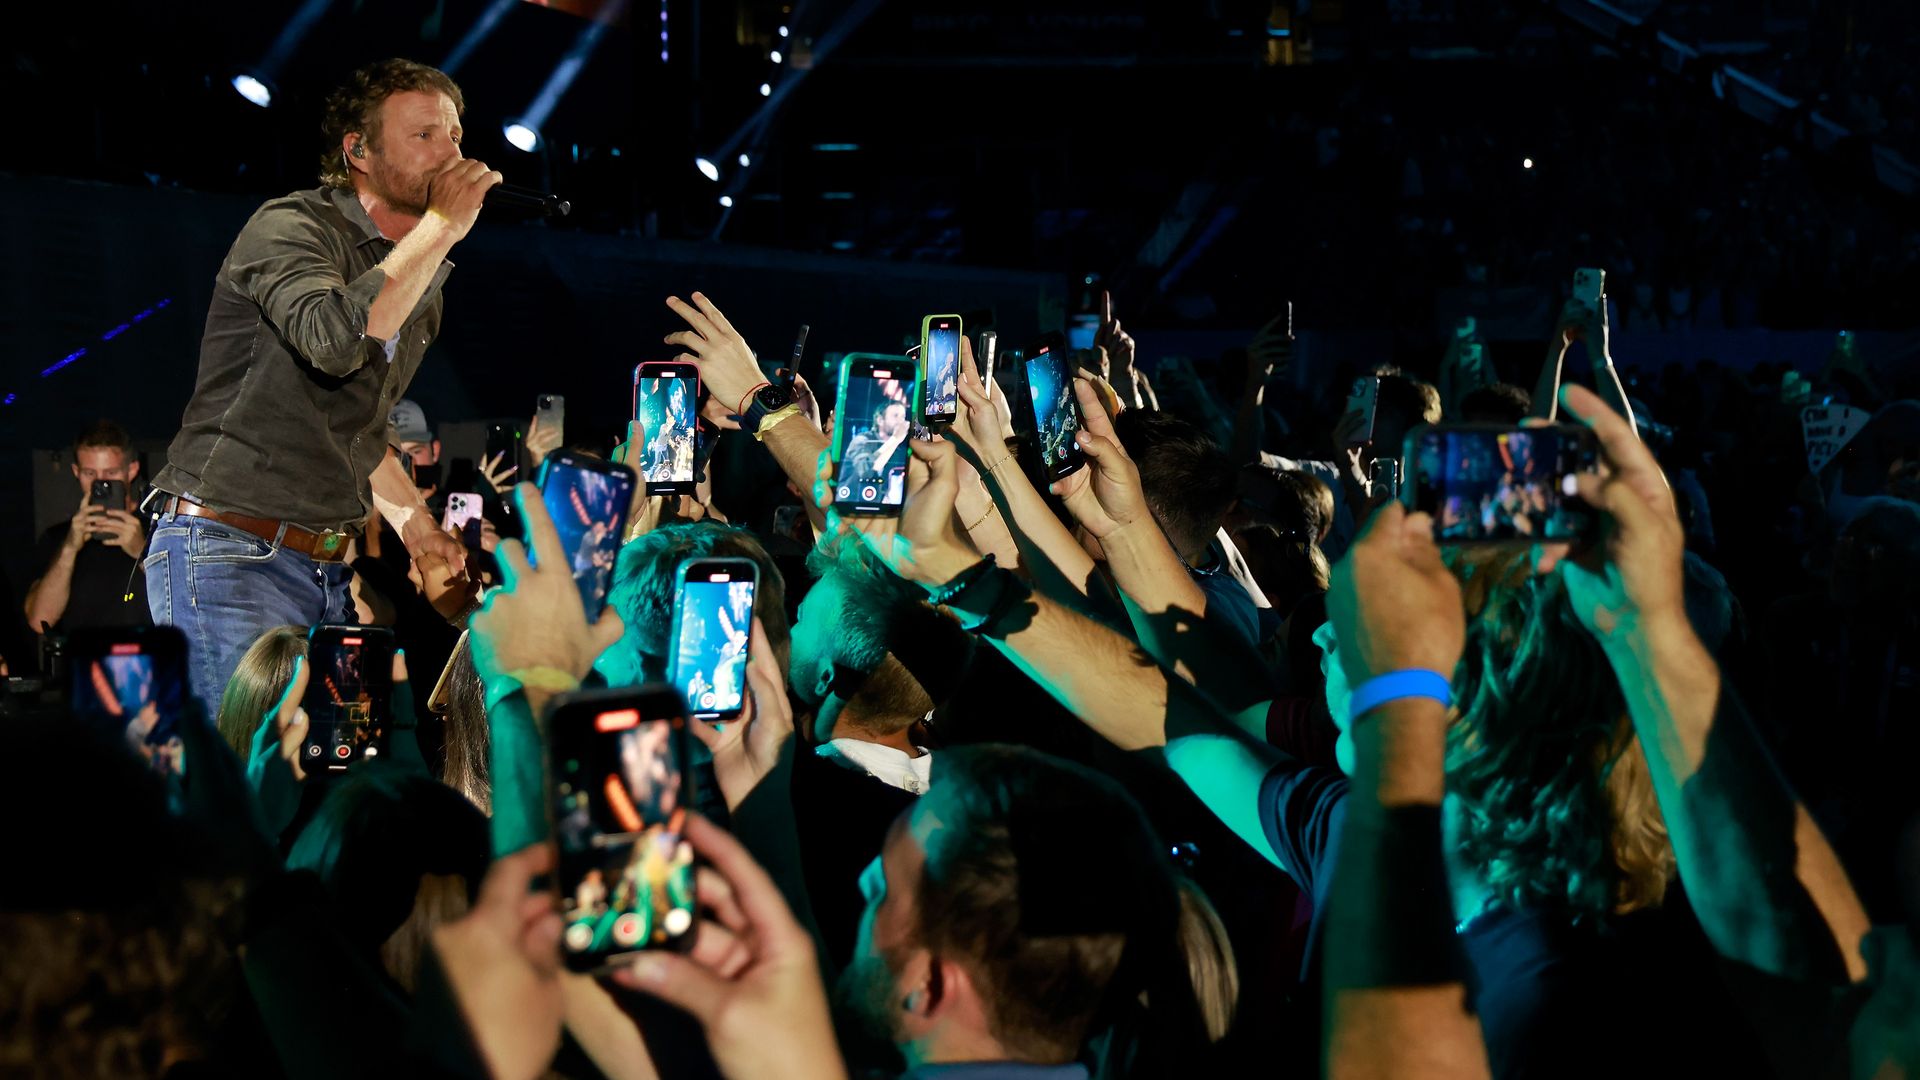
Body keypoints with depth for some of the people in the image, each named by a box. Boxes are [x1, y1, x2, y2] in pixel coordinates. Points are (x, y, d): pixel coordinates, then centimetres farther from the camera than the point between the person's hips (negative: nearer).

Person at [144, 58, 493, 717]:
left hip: (327, 570, 8)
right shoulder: (290, 227, -9)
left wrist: (415, 523, 16)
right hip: (229, 555, -8)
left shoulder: (426, 284, 17)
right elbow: (334, 338, -30)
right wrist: (443, 225, -22)